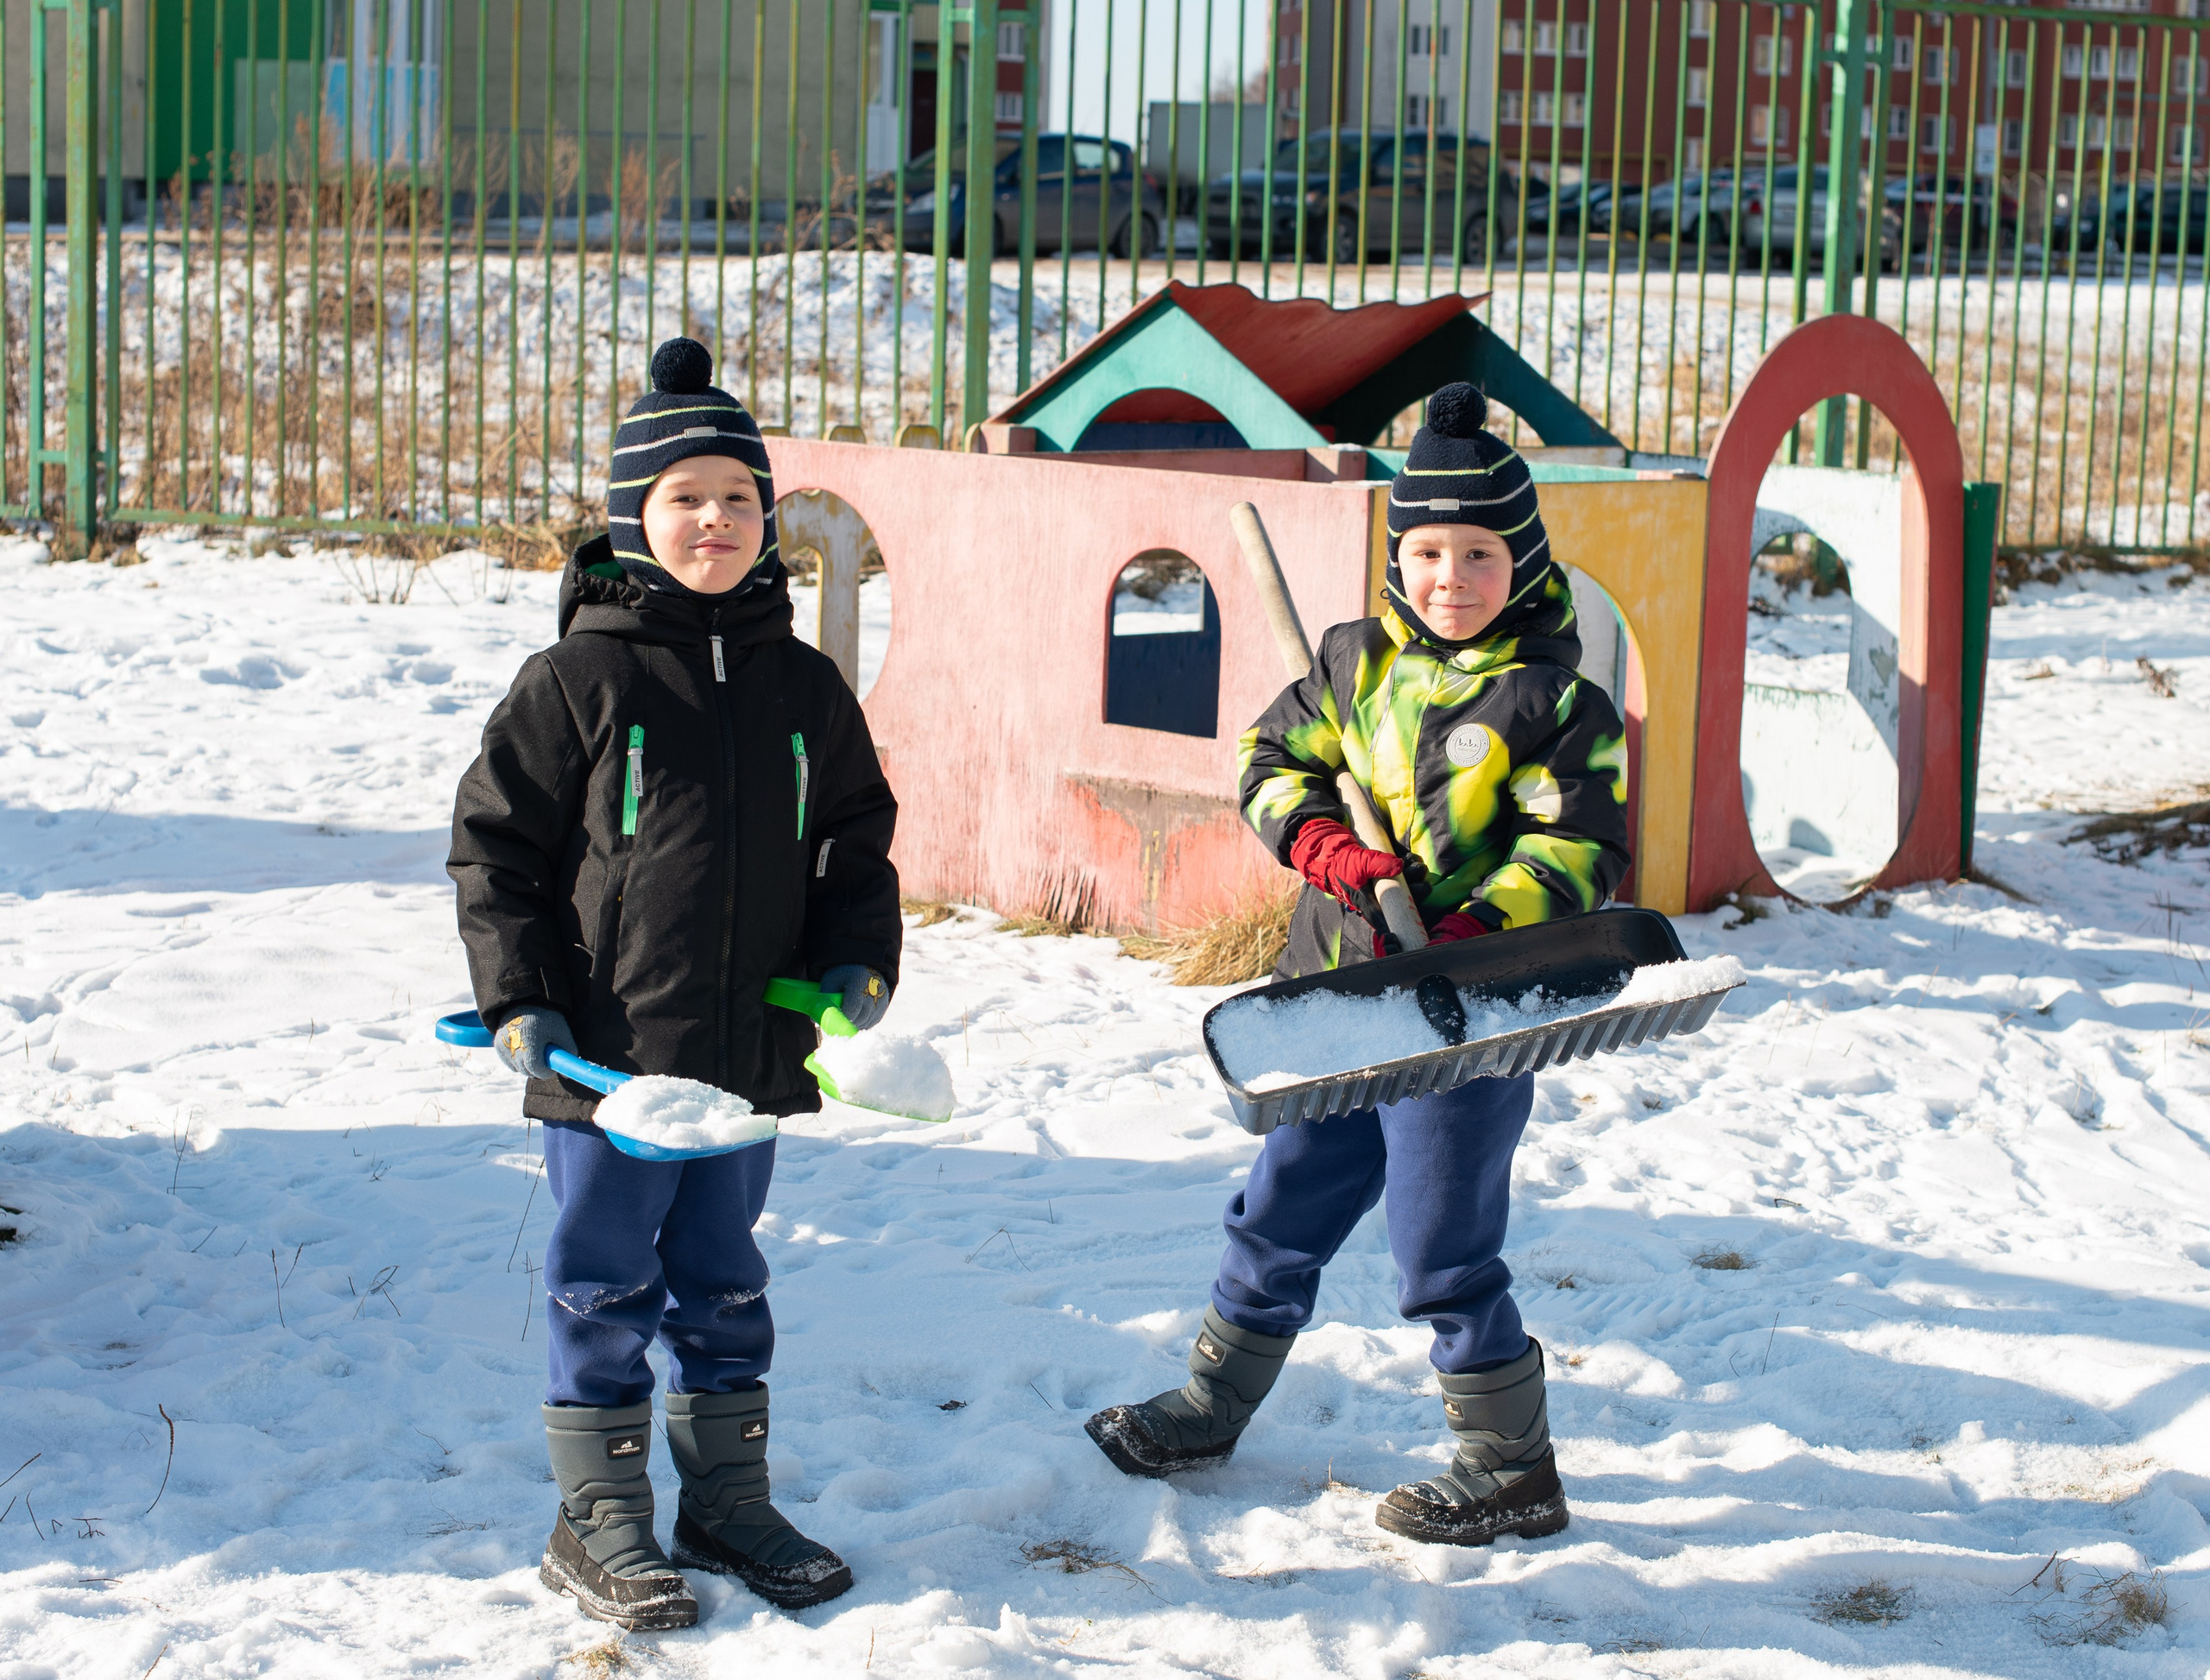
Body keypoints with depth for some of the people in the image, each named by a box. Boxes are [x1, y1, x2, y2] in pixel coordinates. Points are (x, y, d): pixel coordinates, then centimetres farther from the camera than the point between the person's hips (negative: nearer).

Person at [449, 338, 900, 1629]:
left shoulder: (803, 687, 6)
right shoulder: (580, 679, -7)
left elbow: (857, 840, 15)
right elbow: (493, 839, -3)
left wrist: (859, 959, -1)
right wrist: (519, 998, -9)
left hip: (752, 1051, 4)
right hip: (605, 1052, -4)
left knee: (724, 1279, 16)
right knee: (606, 1287, 6)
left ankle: (729, 1500, 30)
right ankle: (599, 1523, 18)